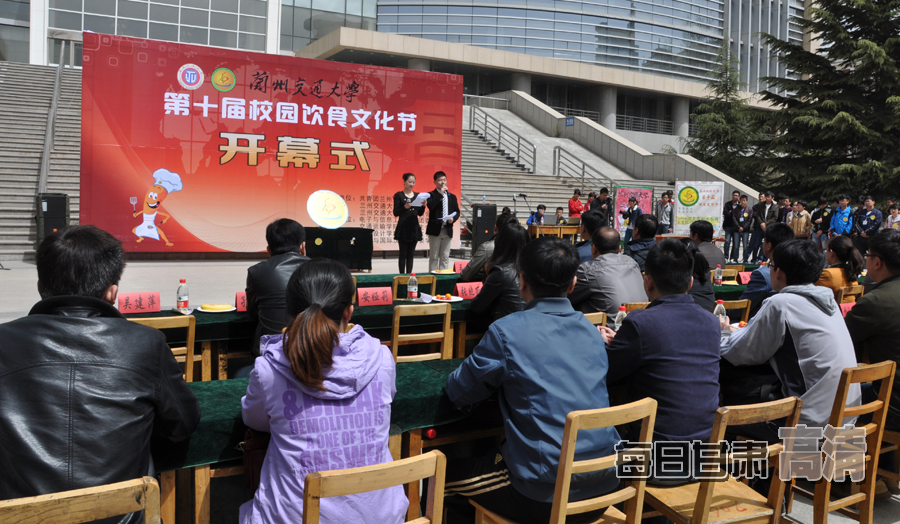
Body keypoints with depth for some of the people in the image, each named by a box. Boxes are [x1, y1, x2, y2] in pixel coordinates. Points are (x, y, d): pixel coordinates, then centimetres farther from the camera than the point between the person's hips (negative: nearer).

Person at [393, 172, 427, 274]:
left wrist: (423, 205, -8)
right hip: (403, 228, -4)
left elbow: (420, 213, 10)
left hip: (414, 227, 4)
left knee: (411, 254, 7)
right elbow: (395, 213, -7)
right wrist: (404, 207, -23)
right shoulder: (399, 195, -2)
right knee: (403, 253, -2)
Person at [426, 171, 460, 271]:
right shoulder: (431, 195, 1)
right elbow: (430, 206, -19)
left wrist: (453, 219, -9)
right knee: (434, 256, 1)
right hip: (435, 229, -4)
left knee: (445, 257, 6)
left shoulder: (452, 197, 15)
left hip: (447, 230, 4)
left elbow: (457, 211, 12)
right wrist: (440, 193, -15)